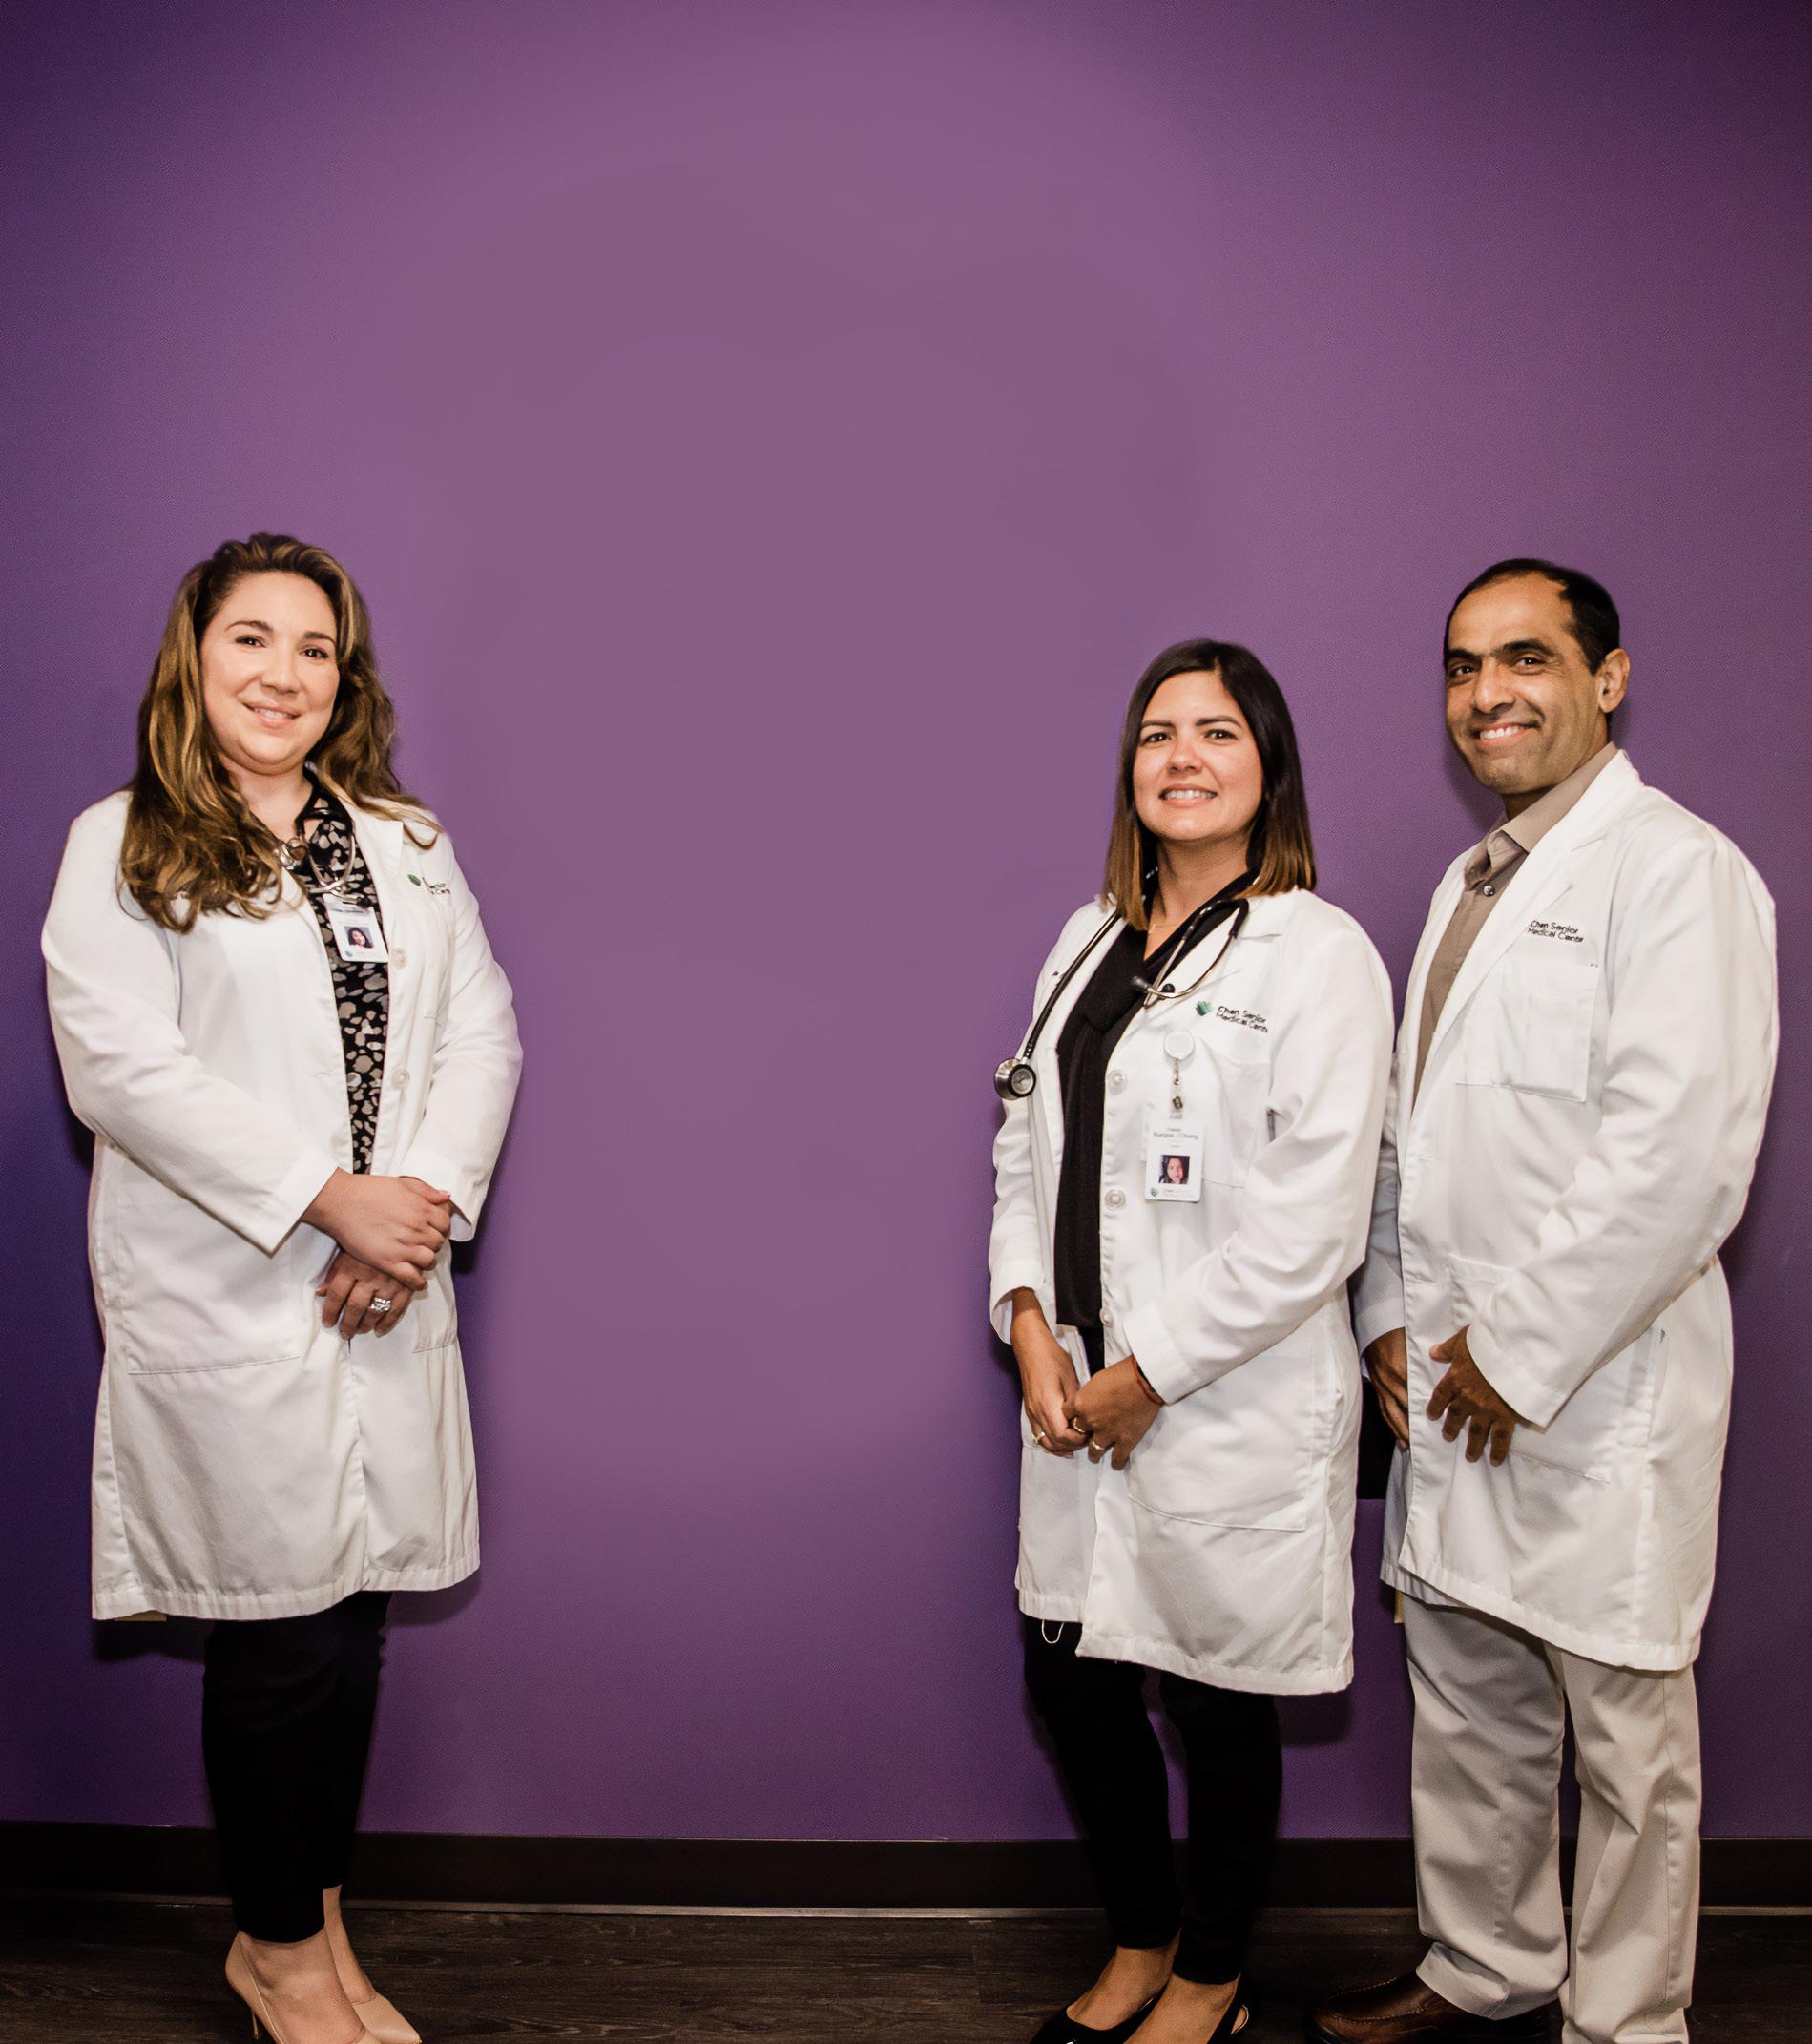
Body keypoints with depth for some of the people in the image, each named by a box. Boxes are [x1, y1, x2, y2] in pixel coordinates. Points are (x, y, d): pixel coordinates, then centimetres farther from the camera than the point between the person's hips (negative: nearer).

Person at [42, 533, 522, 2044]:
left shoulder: (409, 845, 14)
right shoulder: (121, 846, 0)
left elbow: (483, 1032, 6)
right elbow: (122, 1066, -12)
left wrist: (424, 1200, -10)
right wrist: (330, 1195, -16)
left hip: (388, 1295, 5)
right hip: (225, 1299, -4)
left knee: (355, 1621, 12)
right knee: (281, 1635, 4)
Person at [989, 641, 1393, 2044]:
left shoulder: (1318, 956, -11)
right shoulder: (1090, 939, 11)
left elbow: (1311, 1225, -16)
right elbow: (1027, 1146, 11)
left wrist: (1146, 1374, -14)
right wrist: (1030, 1325, -3)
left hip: (1231, 1411, -6)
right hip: (1079, 1400, 6)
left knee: (1218, 1706, 10)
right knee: (1072, 1681, 14)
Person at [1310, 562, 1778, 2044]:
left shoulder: (1674, 868, -12)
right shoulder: (1468, 885, 16)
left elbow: (1681, 1152, -21)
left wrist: (1519, 1348, -17)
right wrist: (1392, 1314, 7)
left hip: (1596, 1400, -8)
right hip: (1451, 1387, 8)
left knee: (1625, 1741, 8)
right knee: (1468, 1713, 20)